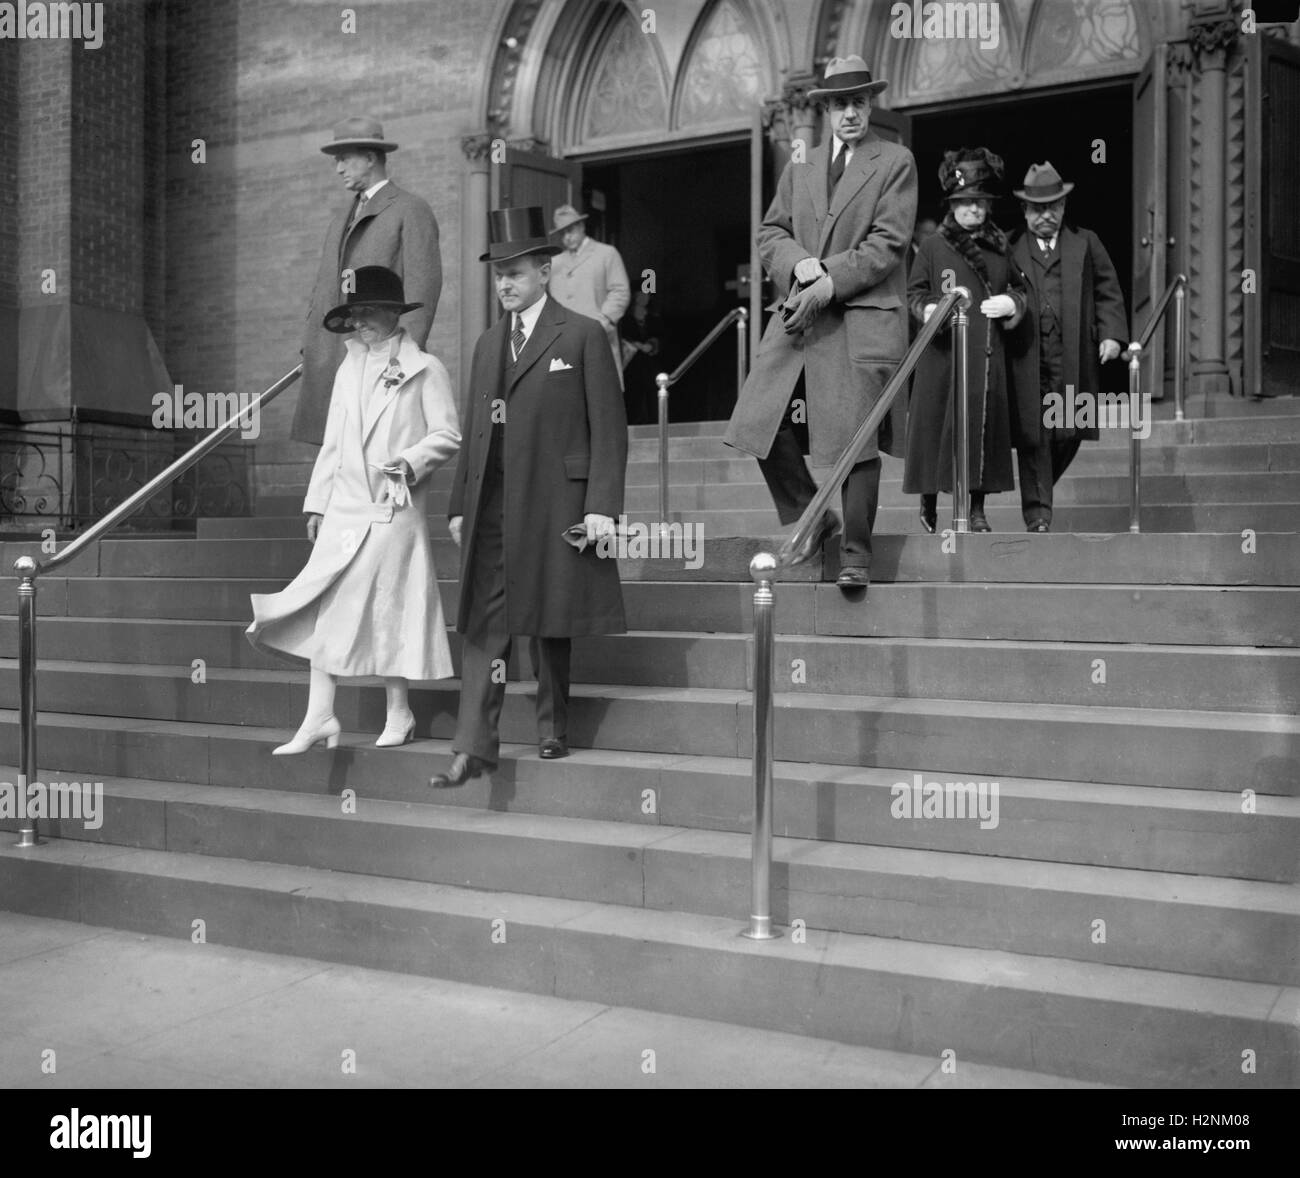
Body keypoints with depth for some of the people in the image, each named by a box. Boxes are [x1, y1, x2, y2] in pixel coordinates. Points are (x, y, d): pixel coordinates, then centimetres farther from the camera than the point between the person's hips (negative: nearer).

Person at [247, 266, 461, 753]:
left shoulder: (424, 369, 0)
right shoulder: (348, 370, 17)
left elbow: (448, 435, -4)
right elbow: (332, 444, 18)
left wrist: (410, 461, -19)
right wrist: (317, 502, 13)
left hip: (394, 509, -5)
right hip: (344, 509, 5)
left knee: (388, 608, -1)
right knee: (326, 609, 0)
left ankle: (398, 715, 14)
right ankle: (319, 718, 5)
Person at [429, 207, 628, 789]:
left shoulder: (583, 336, 0)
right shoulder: (487, 344, 17)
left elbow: (608, 428, -5)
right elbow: (472, 430, 17)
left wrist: (602, 506, -12)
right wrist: (460, 504, 11)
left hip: (554, 502, -5)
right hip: (491, 504, 5)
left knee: (549, 622, 5)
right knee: (482, 623, -1)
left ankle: (553, 730, 22)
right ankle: (474, 748, 0)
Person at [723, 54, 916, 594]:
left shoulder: (896, 162, 5)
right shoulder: (799, 167, 19)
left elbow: (887, 243, -5)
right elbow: (770, 233, 15)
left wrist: (829, 285, -14)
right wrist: (799, 263, -8)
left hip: (863, 318, -4)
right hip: (798, 314, 5)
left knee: (857, 439, -5)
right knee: (760, 423, -5)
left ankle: (856, 554, 9)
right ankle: (809, 518, 16)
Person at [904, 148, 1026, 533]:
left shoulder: (999, 247, 12)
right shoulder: (933, 246, 1)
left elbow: (1018, 288, 21)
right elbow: (914, 292, 4)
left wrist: (1012, 302, -1)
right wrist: (927, 309, -16)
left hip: (987, 355, 3)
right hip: (943, 353, -3)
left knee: (984, 423, 2)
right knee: (937, 422, -2)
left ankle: (977, 508, 9)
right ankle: (929, 501, 13)